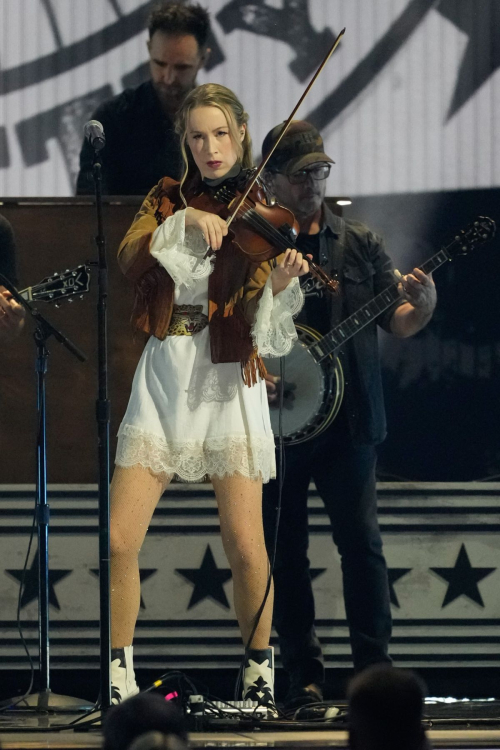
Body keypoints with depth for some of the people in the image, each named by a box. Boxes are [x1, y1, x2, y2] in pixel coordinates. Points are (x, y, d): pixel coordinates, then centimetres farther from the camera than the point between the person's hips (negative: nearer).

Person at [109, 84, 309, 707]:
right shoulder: (167, 199, 9)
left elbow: (258, 321, -11)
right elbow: (130, 257, -11)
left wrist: (278, 283, -32)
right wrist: (185, 223, -24)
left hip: (227, 382, -2)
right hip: (163, 380, 2)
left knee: (245, 547, -8)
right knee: (119, 542, -6)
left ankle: (259, 673, 11)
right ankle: (119, 675, 9)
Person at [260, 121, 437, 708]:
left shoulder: (360, 244, 10)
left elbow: (397, 324, 9)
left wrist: (421, 307, -13)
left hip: (347, 420, 0)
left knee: (362, 544, -9)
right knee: (284, 553, 3)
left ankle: (374, 670, -6)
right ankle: (304, 677, 10)